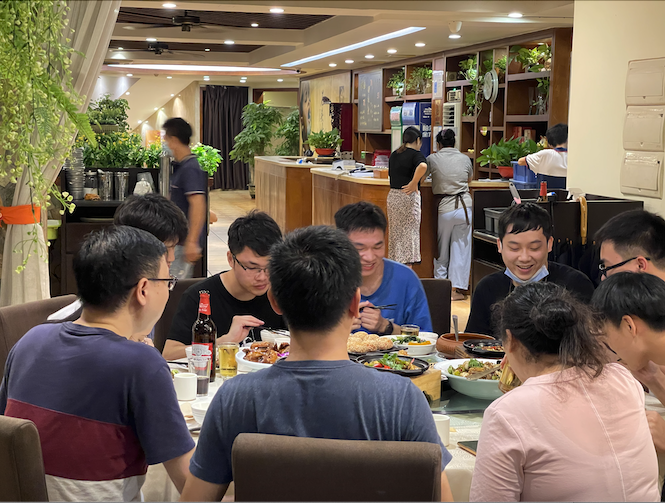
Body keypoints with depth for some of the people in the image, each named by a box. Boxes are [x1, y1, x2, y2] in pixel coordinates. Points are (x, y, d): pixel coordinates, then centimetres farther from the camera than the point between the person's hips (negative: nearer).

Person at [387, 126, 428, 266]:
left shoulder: (394, 154, 12)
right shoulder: (416, 154, -9)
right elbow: (423, 166, -31)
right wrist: (414, 183, -21)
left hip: (392, 195, 6)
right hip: (409, 197, -6)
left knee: (395, 233, 13)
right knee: (409, 234, 0)